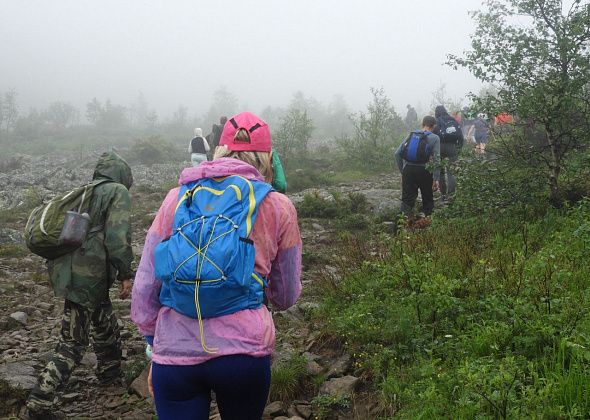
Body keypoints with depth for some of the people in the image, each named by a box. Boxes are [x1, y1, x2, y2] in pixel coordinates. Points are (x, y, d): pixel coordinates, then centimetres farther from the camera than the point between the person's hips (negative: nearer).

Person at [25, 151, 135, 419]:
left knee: (107, 325, 26)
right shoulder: (118, 192, -5)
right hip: (88, 278, -9)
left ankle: (110, 376, 43)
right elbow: (118, 237, -16)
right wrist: (125, 275, -11)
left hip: (75, 272, 9)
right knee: (72, 344, -4)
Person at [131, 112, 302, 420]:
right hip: (244, 350, 0)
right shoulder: (278, 207, 3)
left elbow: (144, 288, 8)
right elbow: (285, 297, 12)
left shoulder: (177, 198, 7)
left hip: (174, 355, 0)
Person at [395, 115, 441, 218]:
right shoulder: (434, 138, -1)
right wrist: (436, 179, -5)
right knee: (427, 198, 14)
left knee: (407, 199, 7)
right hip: (423, 171, -3)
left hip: (408, 169, 3)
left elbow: (397, 153, 6)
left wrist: (402, 171, 12)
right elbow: (436, 159, -8)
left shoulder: (411, 135, 11)